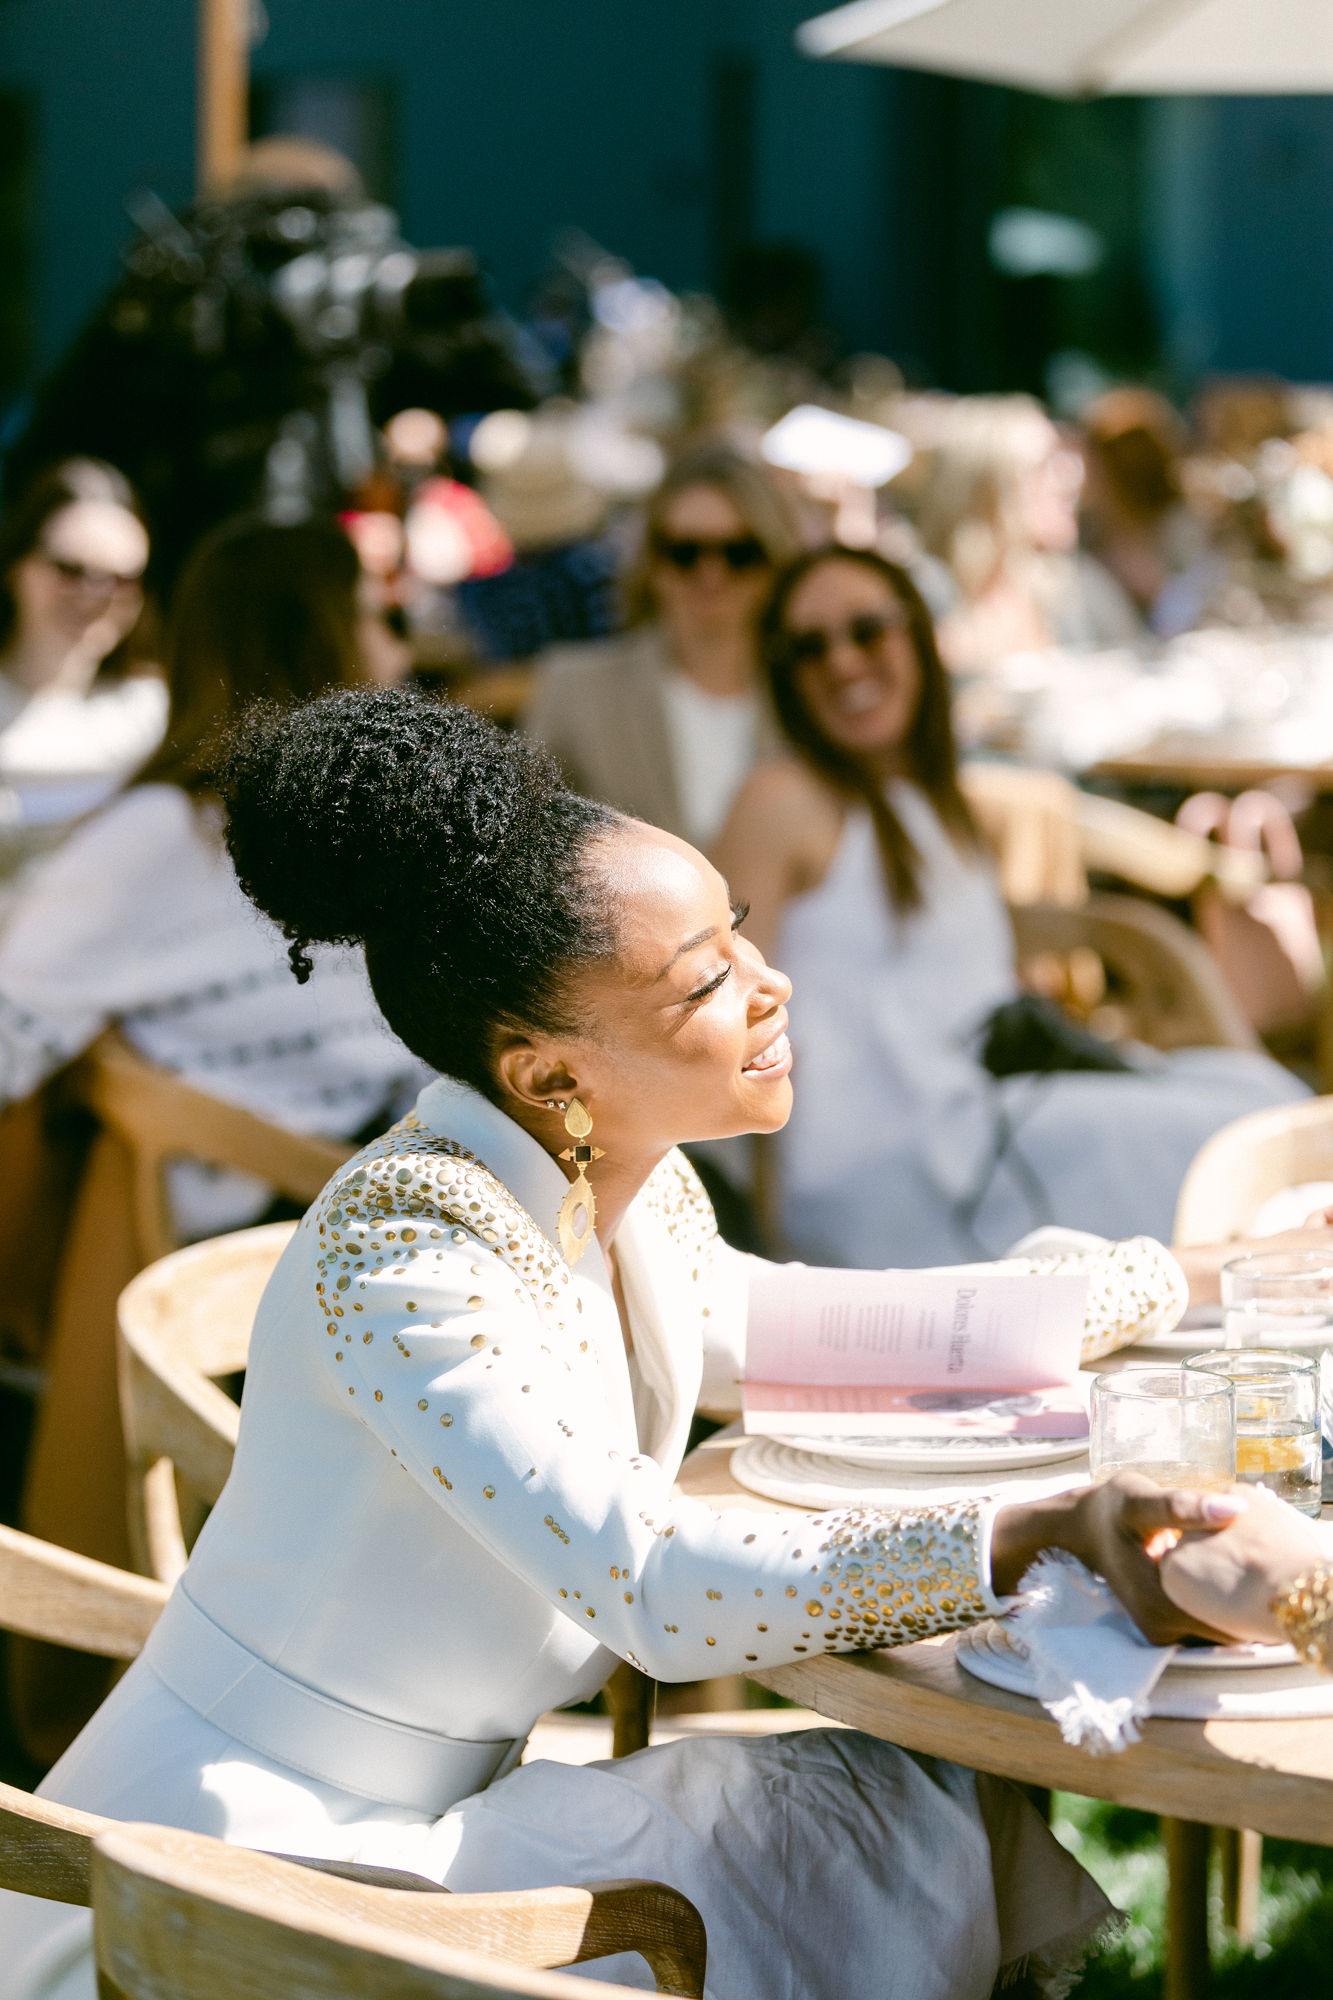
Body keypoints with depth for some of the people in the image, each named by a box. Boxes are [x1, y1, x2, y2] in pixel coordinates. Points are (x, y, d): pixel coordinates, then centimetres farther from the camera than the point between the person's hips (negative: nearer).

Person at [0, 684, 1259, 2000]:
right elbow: (650, 1585, -34)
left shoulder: (628, 1181, 1)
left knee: (943, 1814, 1)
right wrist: (1043, 1536, -43)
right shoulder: (404, 1250, -26)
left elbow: (736, 1331, 23)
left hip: (433, 1810, 9)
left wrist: (1134, 1291, 21)